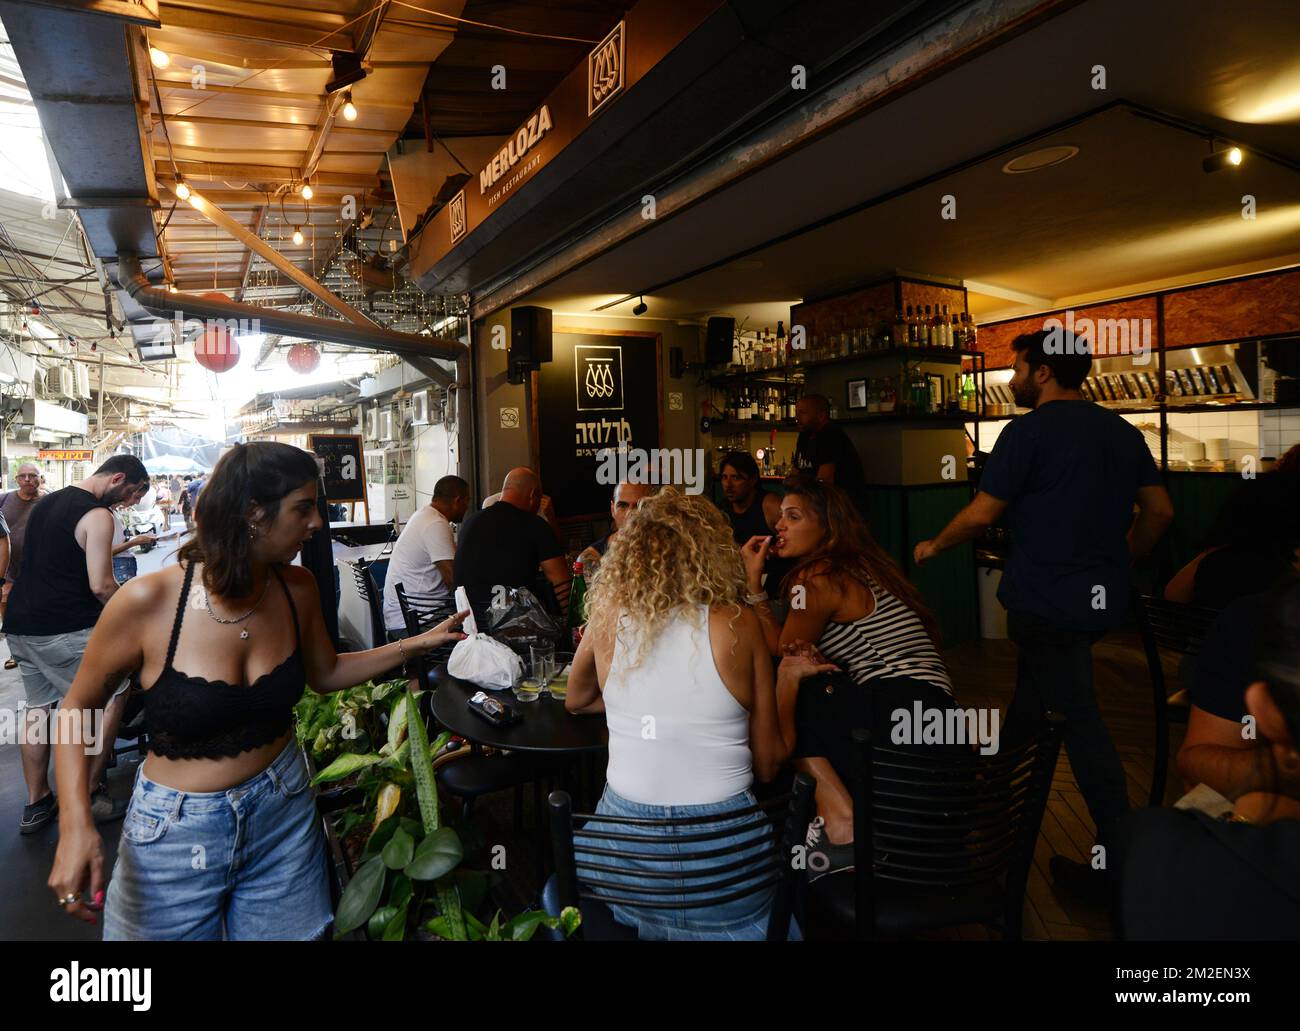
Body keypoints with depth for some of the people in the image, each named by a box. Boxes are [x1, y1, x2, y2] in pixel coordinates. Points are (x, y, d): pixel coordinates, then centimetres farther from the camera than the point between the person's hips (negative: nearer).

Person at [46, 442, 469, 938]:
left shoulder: (297, 588, -8)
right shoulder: (148, 600, -20)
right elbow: (77, 706, -6)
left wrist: (420, 642, 1)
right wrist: (75, 821, -19)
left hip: (284, 815, 4)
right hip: (176, 830, -3)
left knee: (291, 930, 16)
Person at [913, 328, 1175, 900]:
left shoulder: (1029, 431, -14)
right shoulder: (1122, 431, 7)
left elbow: (981, 513, -14)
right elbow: (1159, 511, 10)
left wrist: (935, 545, 3)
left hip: (1047, 600, -8)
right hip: (1103, 598, 8)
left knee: (1079, 719, -2)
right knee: (1032, 687, 24)